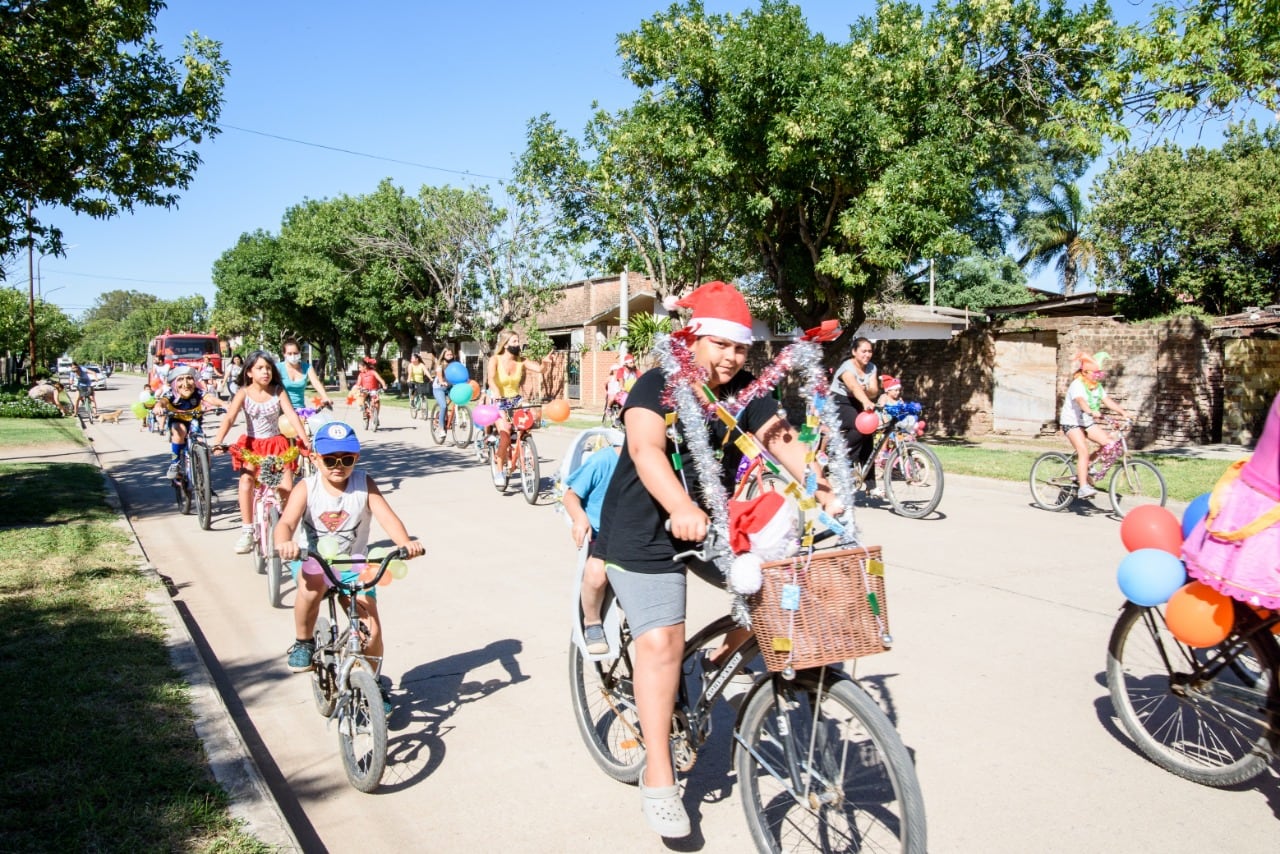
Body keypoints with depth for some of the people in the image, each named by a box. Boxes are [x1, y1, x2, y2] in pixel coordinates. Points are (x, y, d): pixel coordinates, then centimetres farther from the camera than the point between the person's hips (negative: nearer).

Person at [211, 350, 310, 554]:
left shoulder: (279, 391, -7)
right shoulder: (243, 393, -8)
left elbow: (292, 416, -16)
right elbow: (229, 417, -19)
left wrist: (305, 441, -28)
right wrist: (218, 442, -35)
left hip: (276, 443, 1)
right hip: (251, 445, 0)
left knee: (286, 488, -13)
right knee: (246, 481, -25)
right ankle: (247, 531, -12)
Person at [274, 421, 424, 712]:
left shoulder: (364, 484, -11)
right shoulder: (306, 488, -12)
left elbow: (387, 516, -23)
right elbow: (286, 522, -26)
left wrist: (406, 542, -43)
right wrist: (285, 543, -51)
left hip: (353, 567, 1)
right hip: (312, 562, -1)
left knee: (372, 630, -9)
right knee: (313, 582, -38)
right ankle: (303, 642, -10)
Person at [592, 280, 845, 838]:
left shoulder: (747, 393, 0)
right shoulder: (658, 385, -15)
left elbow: (782, 440, -14)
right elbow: (646, 448, -32)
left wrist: (822, 490, -33)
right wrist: (681, 508, -49)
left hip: (714, 524, 6)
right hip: (646, 533, -5)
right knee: (661, 640, -16)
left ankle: (730, 653, 18)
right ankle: (658, 775, -5)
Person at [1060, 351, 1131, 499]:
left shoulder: (1097, 386, 7)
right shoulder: (1077, 384, -18)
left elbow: (1107, 400, -2)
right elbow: (1080, 401, -36)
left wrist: (1123, 412, -16)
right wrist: (1091, 412, -55)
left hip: (1088, 422, 8)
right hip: (1072, 422, -8)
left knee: (1110, 442, -8)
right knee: (1084, 452, -22)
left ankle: (1083, 471, 6)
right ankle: (1083, 487, -21)